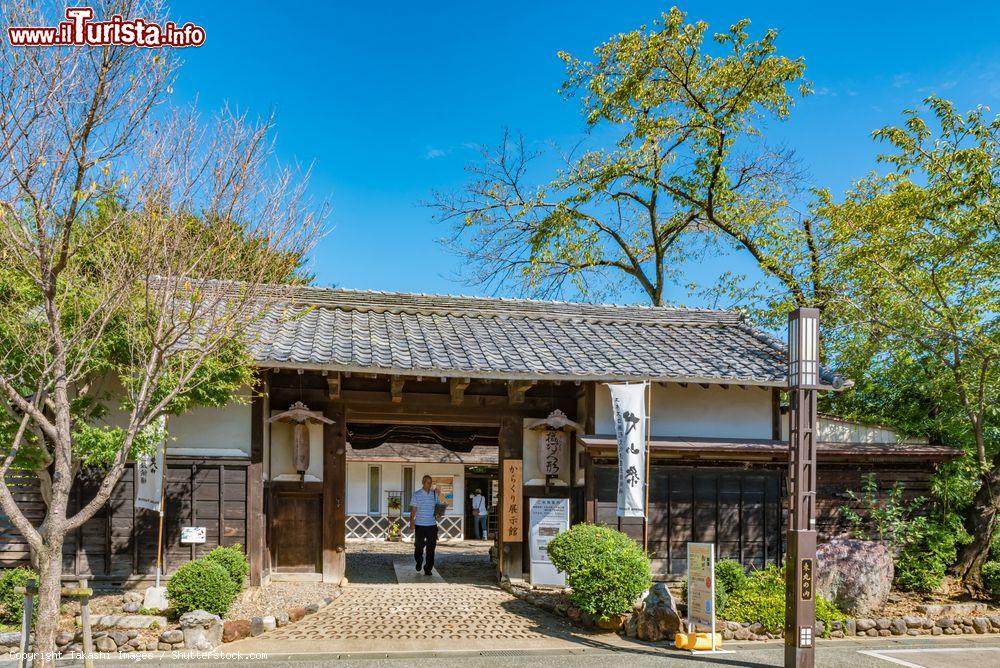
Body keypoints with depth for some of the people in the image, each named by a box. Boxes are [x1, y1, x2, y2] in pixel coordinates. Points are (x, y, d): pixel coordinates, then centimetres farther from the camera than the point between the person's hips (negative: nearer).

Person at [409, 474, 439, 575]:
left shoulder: (434, 494, 7)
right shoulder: (417, 495, 0)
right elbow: (413, 510, -1)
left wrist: (438, 513, -6)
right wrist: (412, 523, -9)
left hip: (432, 525, 2)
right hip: (420, 525, -2)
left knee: (431, 548, -1)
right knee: (419, 546, 7)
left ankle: (428, 569, 7)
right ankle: (419, 562, 34)